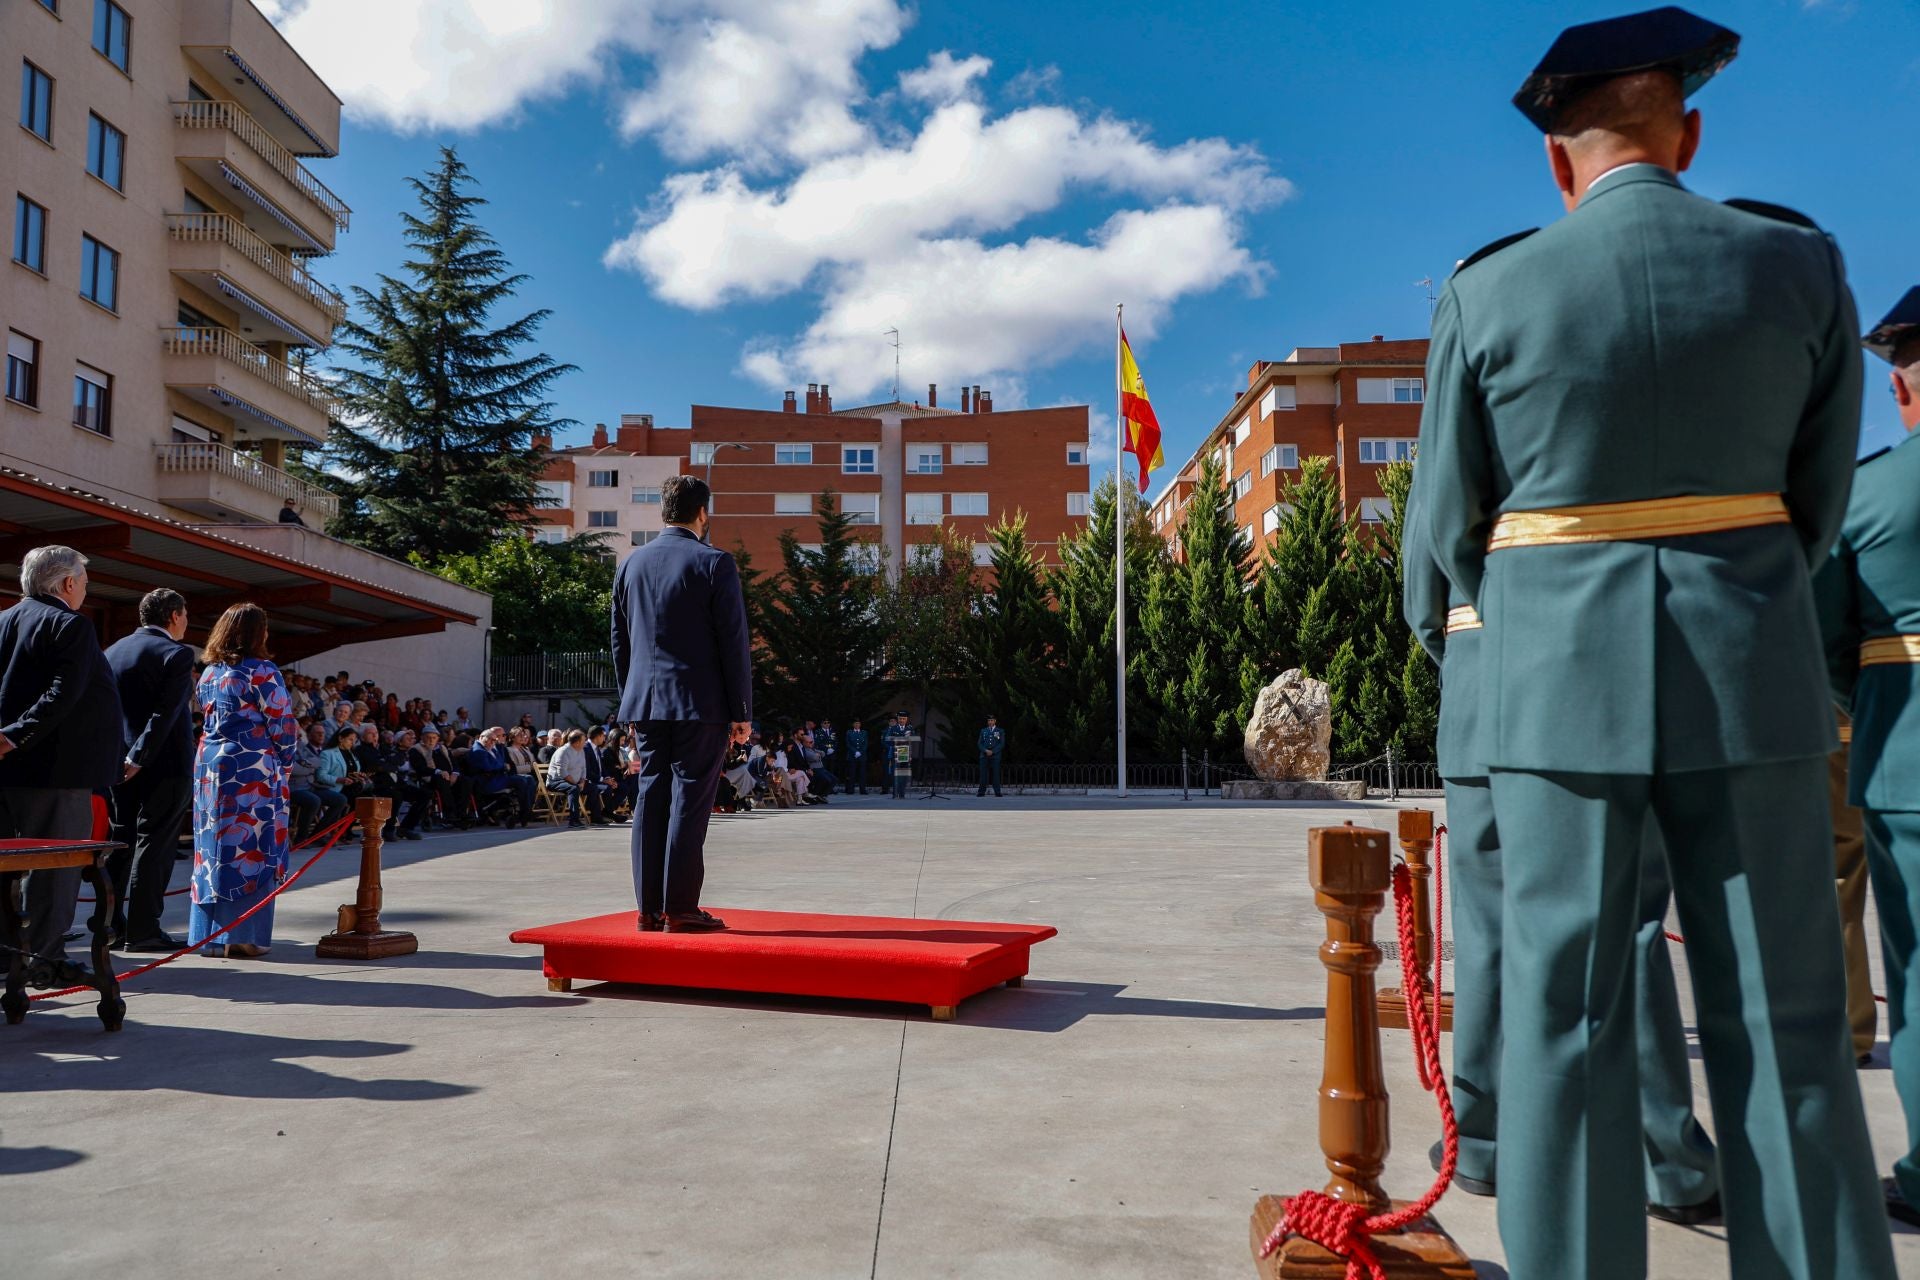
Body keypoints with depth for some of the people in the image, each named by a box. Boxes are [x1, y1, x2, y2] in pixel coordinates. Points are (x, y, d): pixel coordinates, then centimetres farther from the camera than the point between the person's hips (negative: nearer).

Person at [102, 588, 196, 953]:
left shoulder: (114, 650, 10)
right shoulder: (176, 653, -11)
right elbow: (166, 713, -19)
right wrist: (140, 757, -18)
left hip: (119, 762, 7)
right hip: (164, 764, -7)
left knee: (121, 842, 13)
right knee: (153, 844, -2)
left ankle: (111, 925, 17)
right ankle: (142, 930, 0)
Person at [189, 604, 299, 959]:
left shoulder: (208, 672, 11)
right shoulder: (262, 671, -9)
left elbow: (206, 715, 19)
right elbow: (281, 723, -9)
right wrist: (285, 764, 5)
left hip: (210, 766, 7)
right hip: (253, 769, -7)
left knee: (213, 847, 10)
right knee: (251, 850, -1)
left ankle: (208, 934, 15)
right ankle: (240, 936, 0)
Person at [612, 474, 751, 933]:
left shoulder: (631, 563, 11)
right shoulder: (714, 563, -7)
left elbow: (620, 642, 15)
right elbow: (734, 642, -9)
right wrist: (741, 712, -4)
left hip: (645, 703, 5)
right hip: (700, 704, -5)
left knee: (651, 797, 9)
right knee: (689, 801, -3)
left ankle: (649, 907, 12)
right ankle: (680, 908, 0)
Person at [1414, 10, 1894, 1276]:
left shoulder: (1486, 292, -3)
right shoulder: (1801, 262, 2)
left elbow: (1451, 523, 3)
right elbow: (1817, 500, 9)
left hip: (1560, 681, -1)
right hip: (1752, 676, 2)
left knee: (1568, 1011, 5)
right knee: (1783, 1016, 9)